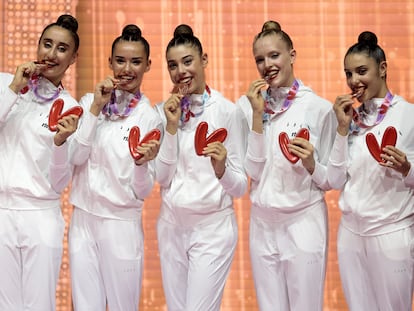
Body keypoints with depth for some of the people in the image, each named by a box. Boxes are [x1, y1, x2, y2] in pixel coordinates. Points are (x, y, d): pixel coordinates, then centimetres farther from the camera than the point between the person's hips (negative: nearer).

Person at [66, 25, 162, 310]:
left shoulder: (151, 117, -5)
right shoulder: (90, 101, 3)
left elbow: (143, 191, -5)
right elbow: (76, 157, -8)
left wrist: (142, 163, -26)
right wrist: (96, 109, -12)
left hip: (121, 223, -2)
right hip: (83, 219, 3)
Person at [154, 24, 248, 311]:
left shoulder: (226, 110, -9)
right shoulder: (163, 111, 3)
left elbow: (240, 186, -8)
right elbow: (162, 178, -3)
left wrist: (221, 169, -29)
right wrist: (172, 127, -13)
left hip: (212, 226, -4)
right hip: (171, 224, 4)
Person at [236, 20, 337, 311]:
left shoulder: (319, 108, -7)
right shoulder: (248, 104, 0)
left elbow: (330, 180, -1)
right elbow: (254, 171, -7)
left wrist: (310, 163, -22)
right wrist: (258, 115, -15)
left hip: (304, 223, -3)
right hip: (263, 223, 3)